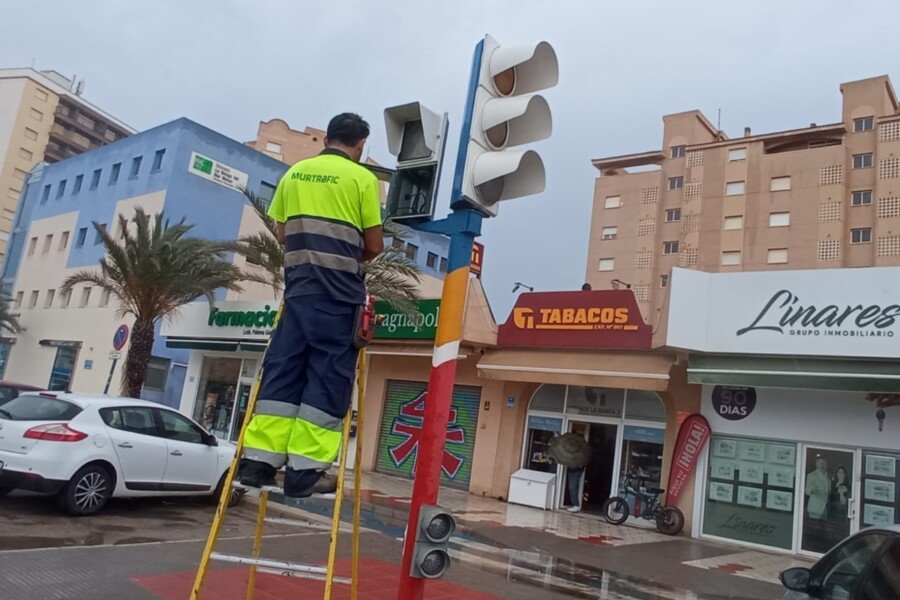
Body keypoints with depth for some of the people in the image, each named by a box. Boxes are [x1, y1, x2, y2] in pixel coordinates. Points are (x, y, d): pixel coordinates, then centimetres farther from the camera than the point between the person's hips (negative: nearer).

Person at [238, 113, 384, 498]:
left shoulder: (294, 173, 15)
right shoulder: (361, 177, 1)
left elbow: (283, 234, 16)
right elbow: (374, 246, 0)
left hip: (298, 281, 5)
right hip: (340, 289, -4)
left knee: (282, 369, 8)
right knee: (329, 374, -1)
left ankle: (259, 459, 6)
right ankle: (304, 469, -2)